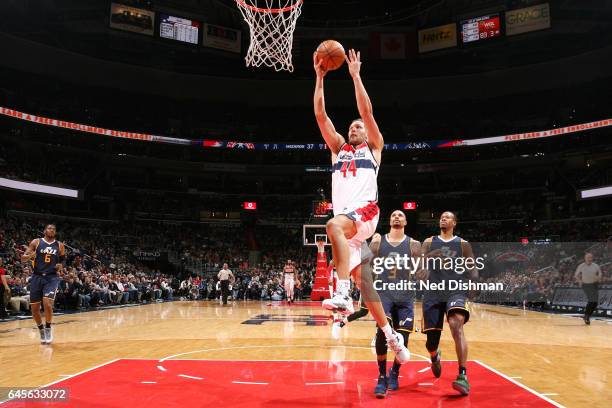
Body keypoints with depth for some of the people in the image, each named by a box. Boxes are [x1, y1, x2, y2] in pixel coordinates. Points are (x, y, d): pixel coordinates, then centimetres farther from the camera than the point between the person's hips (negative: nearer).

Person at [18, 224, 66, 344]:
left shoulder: (60, 245, 6)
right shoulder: (36, 242, 2)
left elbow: (63, 259, 18)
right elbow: (23, 258, 1)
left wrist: (61, 265, -5)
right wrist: (30, 256, -22)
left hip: (52, 277, -1)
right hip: (37, 277, 1)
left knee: (47, 304, -20)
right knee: (34, 308, 3)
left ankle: (48, 328, 3)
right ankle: (41, 330, 27)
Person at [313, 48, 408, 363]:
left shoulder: (373, 147, 15)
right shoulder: (339, 148, 25)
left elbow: (366, 111, 2)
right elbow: (320, 115, 17)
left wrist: (355, 75, 4)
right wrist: (319, 77, 13)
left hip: (365, 210, -5)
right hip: (346, 218, 5)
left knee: (334, 226, -37)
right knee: (360, 278, 4)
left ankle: (342, 294, -42)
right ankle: (390, 334, 15)